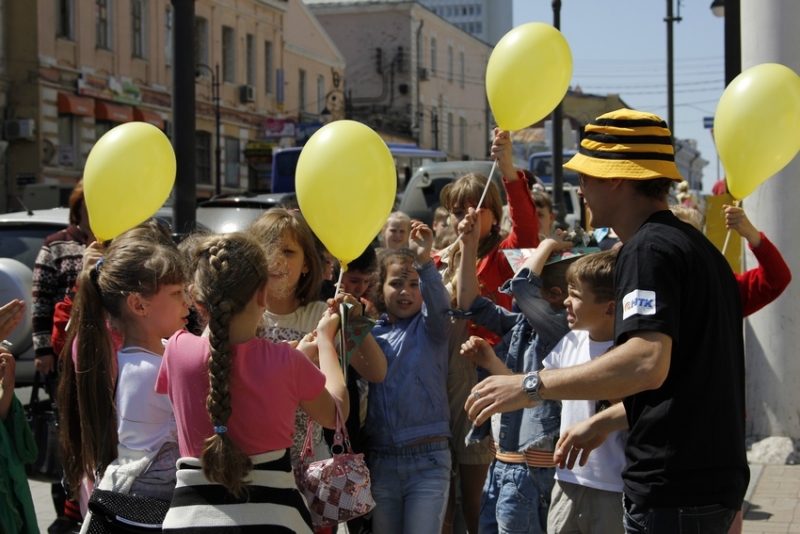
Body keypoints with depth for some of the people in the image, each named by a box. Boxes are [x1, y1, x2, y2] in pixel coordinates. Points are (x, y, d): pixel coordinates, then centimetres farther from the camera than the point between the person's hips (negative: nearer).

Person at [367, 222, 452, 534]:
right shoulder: (371, 333, 10)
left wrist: (424, 260, -36)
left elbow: (439, 303, -21)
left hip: (428, 461, -3)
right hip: (380, 460, 3)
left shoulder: (430, 328, 1)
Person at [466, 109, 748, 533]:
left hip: (672, 494, -10)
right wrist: (605, 421, 24)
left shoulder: (648, 249, -15)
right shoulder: (696, 246, 17)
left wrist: (531, 386, -24)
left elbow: (647, 363, -29)